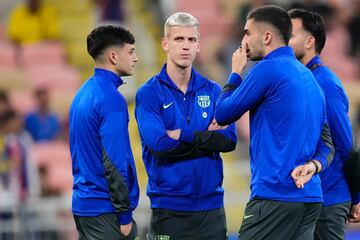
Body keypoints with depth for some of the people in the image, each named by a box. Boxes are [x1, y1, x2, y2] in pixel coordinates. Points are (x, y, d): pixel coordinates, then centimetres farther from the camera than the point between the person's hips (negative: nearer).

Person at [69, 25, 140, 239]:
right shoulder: (111, 100, -15)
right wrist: (125, 215, -15)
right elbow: (114, 162, -19)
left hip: (83, 204, 9)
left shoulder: (83, 93, 13)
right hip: (105, 210, -9)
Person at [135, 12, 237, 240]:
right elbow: (159, 144, -16)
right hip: (169, 207, -3)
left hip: (211, 205, 3)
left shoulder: (213, 91, 8)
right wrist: (206, 136, -9)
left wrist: (183, 135, -13)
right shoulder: (149, 93, -3)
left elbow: (229, 140, -4)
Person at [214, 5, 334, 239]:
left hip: (275, 193, -8)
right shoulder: (309, 76, 17)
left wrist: (236, 73, 13)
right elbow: (325, 141, 17)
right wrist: (314, 164, -3)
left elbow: (223, 114, -1)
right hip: (310, 196, 8)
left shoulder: (269, 69, -9)